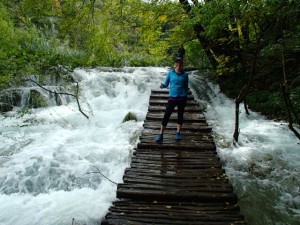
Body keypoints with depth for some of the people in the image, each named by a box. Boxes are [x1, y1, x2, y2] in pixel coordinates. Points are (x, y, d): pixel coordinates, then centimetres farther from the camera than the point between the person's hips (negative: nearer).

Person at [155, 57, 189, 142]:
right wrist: (163, 85, -15)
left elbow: (186, 87, 11)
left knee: (180, 115, 9)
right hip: (172, 97, -1)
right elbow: (166, 84, 6)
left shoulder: (185, 75, 2)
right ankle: (161, 134, 1)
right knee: (166, 115, -5)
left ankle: (178, 133, 23)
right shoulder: (170, 73, 1)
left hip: (182, 98, 1)